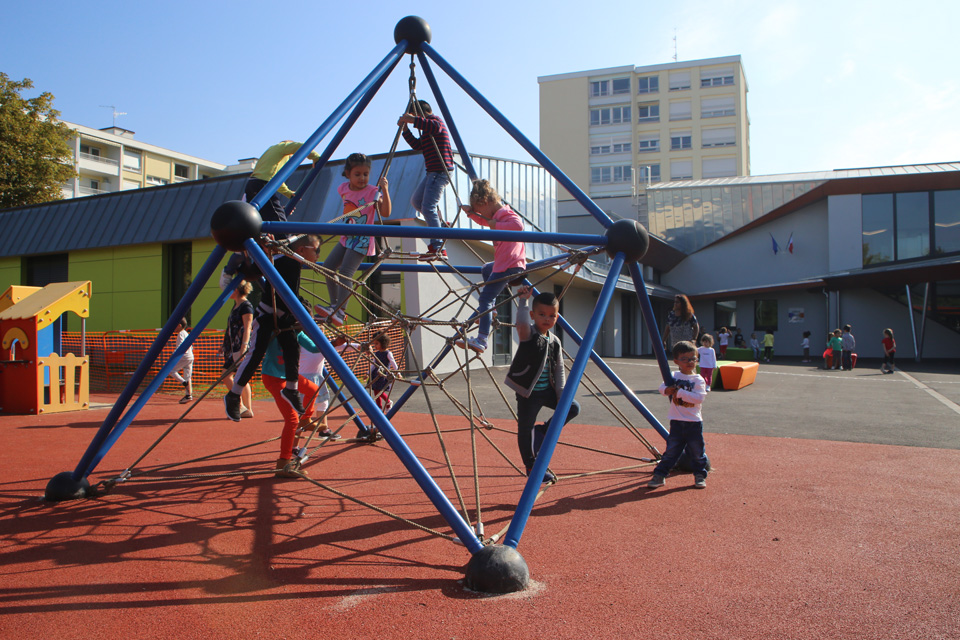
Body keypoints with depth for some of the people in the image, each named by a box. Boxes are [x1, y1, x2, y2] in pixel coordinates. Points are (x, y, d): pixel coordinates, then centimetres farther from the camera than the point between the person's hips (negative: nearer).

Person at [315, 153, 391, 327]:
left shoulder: (372, 191, -14)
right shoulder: (344, 189, 3)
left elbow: (385, 213, -28)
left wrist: (384, 190, -36)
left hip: (362, 241, -8)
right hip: (347, 237, 8)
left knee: (344, 272, -18)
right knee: (328, 266, 5)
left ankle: (340, 311, -17)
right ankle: (334, 305, 11)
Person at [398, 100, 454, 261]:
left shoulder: (434, 120, -8)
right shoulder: (427, 129, 23)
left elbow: (436, 127, -32)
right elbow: (418, 145, 29)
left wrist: (413, 120, -32)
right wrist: (405, 129, 18)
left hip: (440, 171, -11)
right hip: (433, 172, 11)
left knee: (428, 207, -16)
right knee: (416, 201, 17)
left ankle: (438, 248, -19)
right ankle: (441, 225, 22)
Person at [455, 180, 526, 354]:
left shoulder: (505, 214, -15)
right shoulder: (497, 215, 16)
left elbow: (518, 225, -36)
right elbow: (484, 221, 35)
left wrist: (497, 225, -25)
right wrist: (471, 213, 18)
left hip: (509, 266, -12)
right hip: (503, 262, 12)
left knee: (485, 299, -17)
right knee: (485, 270, 40)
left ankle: (481, 341, -26)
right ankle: (488, 310, 37)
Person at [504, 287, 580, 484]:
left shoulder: (555, 341, 3)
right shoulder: (529, 334, -15)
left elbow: (559, 370, 8)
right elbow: (522, 325, -42)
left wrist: (562, 395, 0)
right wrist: (524, 301, -36)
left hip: (547, 390, 6)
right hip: (528, 393, -6)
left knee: (573, 407, 1)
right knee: (526, 429, -2)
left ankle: (544, 430, 18)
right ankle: (532, 466, 15)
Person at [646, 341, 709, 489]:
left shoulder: (698, 380, -4)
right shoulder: (673, 377, 5)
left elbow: (700, 397, -17)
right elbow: (662, 388, -2)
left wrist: (680, 392, -20)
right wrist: (668, 389, -25)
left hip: (694, 423, -1)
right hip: (676, 422, 1)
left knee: (697, 452, 9)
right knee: (671, 451, 5)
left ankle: (700, 475, 26)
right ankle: (659, 475, 11)